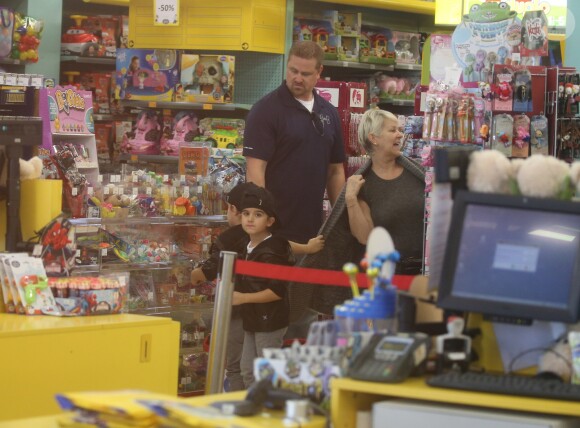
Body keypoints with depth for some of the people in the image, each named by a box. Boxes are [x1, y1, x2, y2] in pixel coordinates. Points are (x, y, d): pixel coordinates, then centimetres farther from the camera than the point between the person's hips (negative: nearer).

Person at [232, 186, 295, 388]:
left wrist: (243, 298, -20)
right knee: (248, 371, 14)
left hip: (270, 321, -9)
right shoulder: (249, 248, 10)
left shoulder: (271, 252, -18)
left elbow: (278, 291, -23)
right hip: (253, 320, 9)